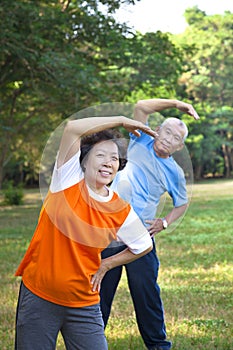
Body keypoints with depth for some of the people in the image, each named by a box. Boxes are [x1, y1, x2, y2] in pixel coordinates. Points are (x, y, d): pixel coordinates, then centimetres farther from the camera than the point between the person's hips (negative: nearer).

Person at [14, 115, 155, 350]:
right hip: (38, 296, -1)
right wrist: (121, 121, -12)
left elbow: (144, 246, 15)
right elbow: (72, 128, -20)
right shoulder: (68, 180, -6)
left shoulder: (121, 212, -2)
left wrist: (105, 265, 6)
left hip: (83, 305, 1)